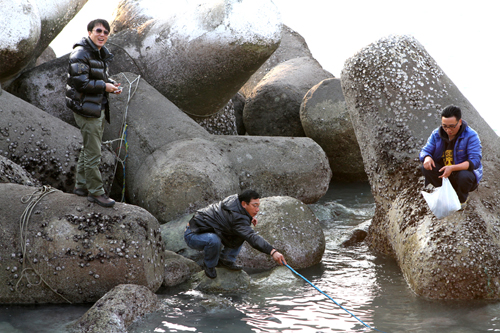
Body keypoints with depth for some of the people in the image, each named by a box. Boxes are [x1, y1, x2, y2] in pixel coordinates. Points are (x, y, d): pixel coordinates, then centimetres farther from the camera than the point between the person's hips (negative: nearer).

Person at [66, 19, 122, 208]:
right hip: (86, 109, -10)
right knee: (93, 152, -5)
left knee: (89, 148, 18)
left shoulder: (102, 53, 12)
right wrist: (104, 86, -18)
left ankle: (81, 186, 29)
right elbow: (80, 82, -23)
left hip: (99, 108, 10)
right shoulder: (80, 53, -16)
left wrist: (111, 83, 5)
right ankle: (95, 192, 2)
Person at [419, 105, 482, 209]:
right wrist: (427, 158, -30)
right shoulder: (437, 134, -4)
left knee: (464, 176, -38)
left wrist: (452, 168, -40)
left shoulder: (471, 136, -18)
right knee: (426, 168, -23)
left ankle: (462, 199, -3)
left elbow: (475, 161, -25)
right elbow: (425, 151, -1)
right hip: (443, 173, 4)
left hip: (465, 170, -3)